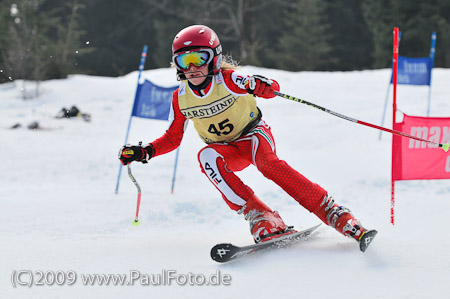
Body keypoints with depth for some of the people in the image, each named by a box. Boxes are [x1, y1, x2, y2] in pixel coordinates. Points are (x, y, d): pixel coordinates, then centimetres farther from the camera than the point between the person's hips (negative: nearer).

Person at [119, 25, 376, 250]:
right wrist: (145, 153, -10)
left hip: (254, 134, -4)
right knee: (206, 156, -31)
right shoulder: (181, 99, -7)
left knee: (268, 163, -36)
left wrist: (260, 86, -49)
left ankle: (336, 215, -38)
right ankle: (260, 217, -36)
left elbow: (274, 89, -25)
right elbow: (172, 138, 6)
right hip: (228, 150, 4)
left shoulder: (228, 79, -20)